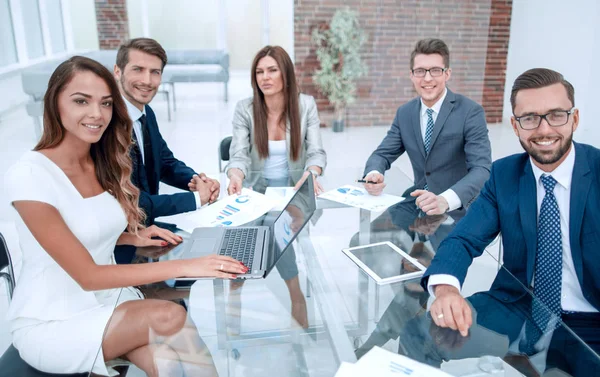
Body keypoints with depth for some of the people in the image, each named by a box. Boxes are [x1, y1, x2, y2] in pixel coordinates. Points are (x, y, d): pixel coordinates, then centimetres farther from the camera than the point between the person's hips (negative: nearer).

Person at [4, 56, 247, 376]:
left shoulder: (104, 164, 1)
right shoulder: (27, 177, -20)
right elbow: (87, 276, -22)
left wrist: (132, 237, -5)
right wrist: (184, 266, -29)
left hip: (112, 298, 5)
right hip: (52, 324, -5)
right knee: (169, 316, -27)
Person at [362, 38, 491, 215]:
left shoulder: (471, 112, -11)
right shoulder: (404, 113, 5)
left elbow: (482, 169, -20)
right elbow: (382, 154, 6)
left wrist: (446, 200, -39)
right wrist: (374, 174, -20)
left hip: (458, 209, -4)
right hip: (419, 205, 4)